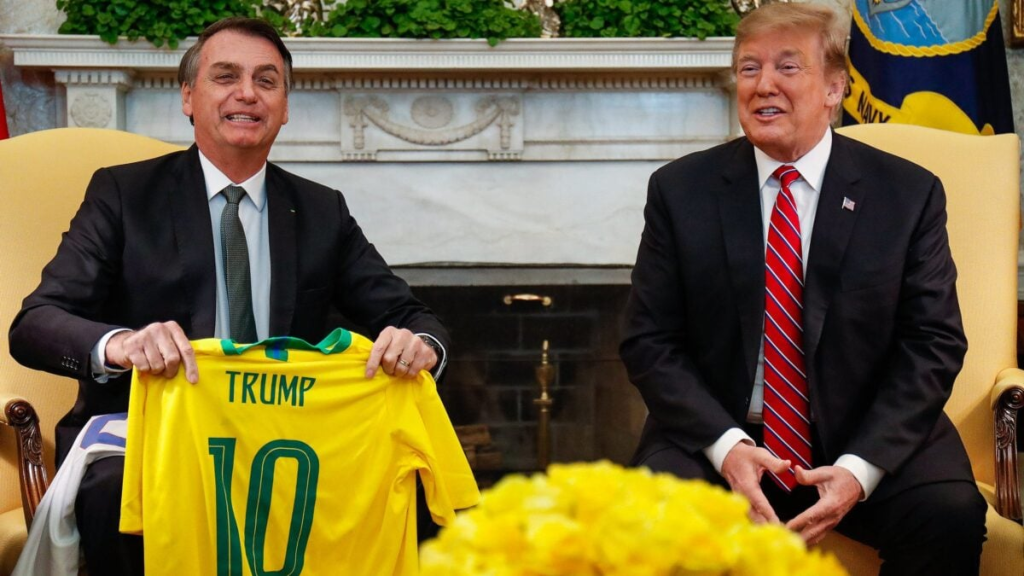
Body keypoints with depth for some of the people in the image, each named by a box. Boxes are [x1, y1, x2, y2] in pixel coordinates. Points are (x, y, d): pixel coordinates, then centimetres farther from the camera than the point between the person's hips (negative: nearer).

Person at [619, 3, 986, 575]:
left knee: (951, 512, -27)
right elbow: (650, 342, 1)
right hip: (715, 439, 0)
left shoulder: (910, 193, 2)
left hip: (868, 441, 1)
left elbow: (934, 343, -1)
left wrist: (861, 466, -15)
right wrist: (725, 445, -15)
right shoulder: (679, 190, 3)